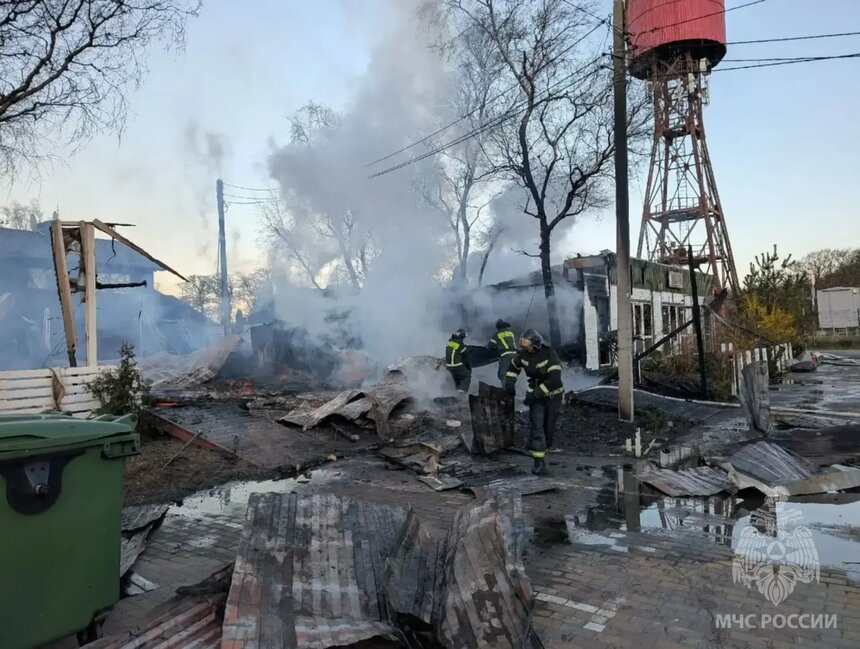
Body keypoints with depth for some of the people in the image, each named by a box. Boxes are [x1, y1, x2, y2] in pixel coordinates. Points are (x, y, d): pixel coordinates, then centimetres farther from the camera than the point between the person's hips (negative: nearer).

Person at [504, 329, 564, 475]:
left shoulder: (549, 354, -24)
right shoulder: (524, 354, -8)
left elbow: (554, 378, -31)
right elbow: (514, 365, 15)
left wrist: (534, 394, -31)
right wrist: (510, 381, -2)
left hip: (553, 395, -3)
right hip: (535, 394, 3)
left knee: (549, 427, 7)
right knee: (536, 426, -12)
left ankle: (543, 448, 35)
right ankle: (540, 461, -13)